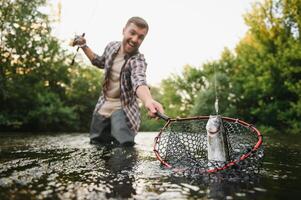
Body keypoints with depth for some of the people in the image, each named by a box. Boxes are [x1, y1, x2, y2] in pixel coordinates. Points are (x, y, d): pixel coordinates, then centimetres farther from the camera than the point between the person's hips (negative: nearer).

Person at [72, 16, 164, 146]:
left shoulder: (138, 60, -24)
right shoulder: (111, 46, -5)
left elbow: (139, 81, -48)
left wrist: (148, 100, -70)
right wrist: (84, 46, 8)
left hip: (123, 109, -5)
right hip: (103, 106, 5)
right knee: (96, 145, 14)